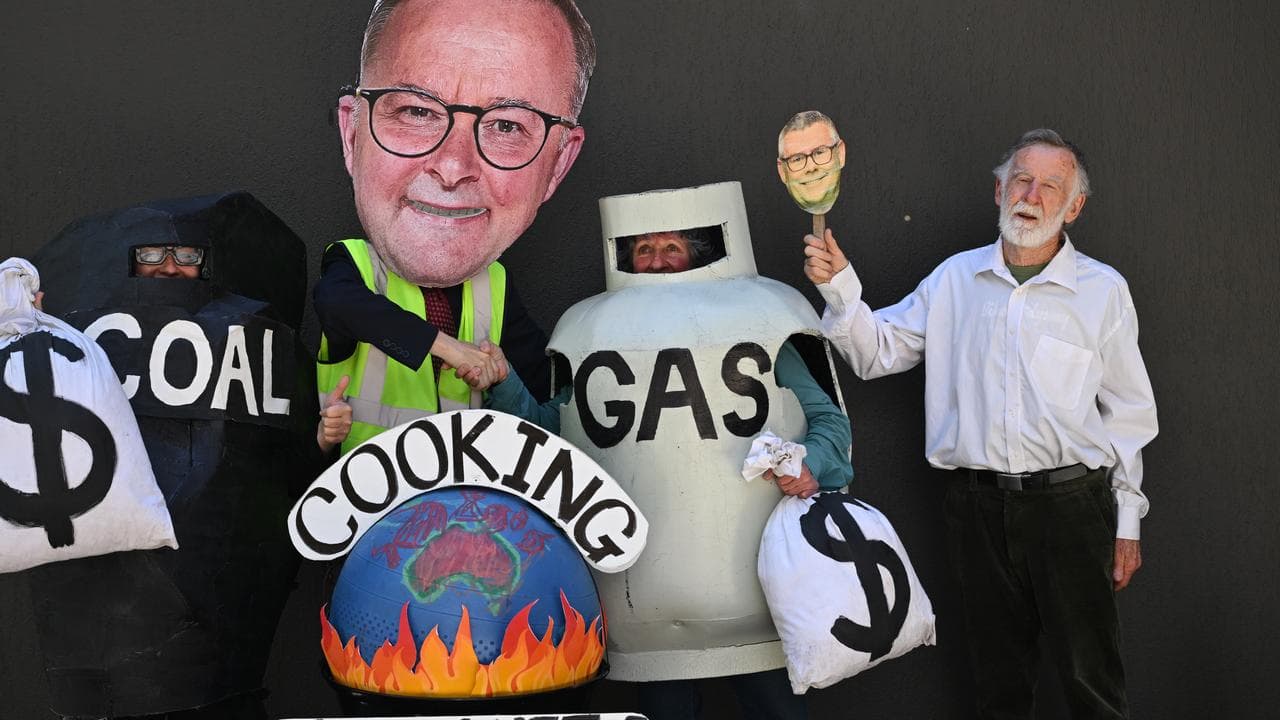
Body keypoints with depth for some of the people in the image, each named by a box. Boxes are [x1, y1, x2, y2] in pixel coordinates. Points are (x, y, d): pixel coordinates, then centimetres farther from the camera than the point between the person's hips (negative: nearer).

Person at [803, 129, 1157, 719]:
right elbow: (876, 352, 9)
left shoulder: (1103, 290, 2)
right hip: (978, 504, 2)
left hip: (1069, 501, -2)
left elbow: (1128, 413, 5)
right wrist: (839, 287, -7)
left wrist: (1127, 523, 4)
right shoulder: (954, 279, 8)